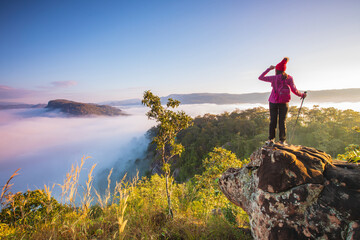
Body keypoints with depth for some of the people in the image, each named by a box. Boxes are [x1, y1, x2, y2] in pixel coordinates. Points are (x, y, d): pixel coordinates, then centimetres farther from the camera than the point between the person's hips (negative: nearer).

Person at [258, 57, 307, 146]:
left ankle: (271, 140, 6)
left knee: (273, 121, 5)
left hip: (273, 102, -1)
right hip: (284, 102, 1)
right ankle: (282, 141, 6)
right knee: (282, 121, 4)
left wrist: (269, 69, 14)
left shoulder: (274, 78, -3)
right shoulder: (289, 78, 0)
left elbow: (260, 78, 6)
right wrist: (302, 95, 17)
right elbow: (294, 90, -1)